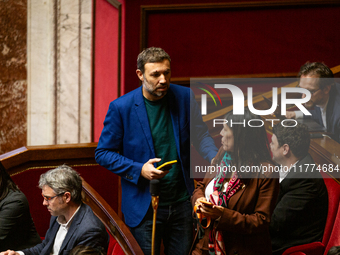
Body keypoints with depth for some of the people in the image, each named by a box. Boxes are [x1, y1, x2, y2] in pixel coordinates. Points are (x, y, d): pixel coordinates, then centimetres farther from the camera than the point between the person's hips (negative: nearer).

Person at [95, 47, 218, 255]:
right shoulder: (121, 108, -10)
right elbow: (103, 153, -4)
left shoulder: (185, 97, -1)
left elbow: (200, 135, 7)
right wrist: (139, 170, -18)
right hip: (144, 205, -3)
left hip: (182, 202, 3)